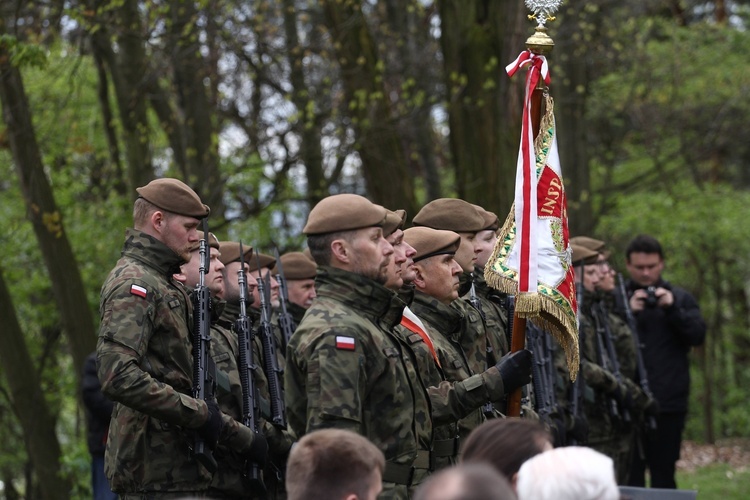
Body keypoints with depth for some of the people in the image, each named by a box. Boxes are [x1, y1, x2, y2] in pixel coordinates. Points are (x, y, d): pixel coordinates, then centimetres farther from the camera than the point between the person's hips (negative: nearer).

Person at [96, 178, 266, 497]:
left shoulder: (165, 284, 20)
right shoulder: (134, 285, -12)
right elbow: (117, 376, -25)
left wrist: (243, 438, 21)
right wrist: (199, 413, -20)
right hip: (157, 469, -10)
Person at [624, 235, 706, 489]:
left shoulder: (680, 298, 11)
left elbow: (698, 335, -1)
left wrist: (672, 308, -12)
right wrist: (628, 313, -16)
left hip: (669, 402, 1)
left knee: (663, 474, 5)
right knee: (630, 476, -4)